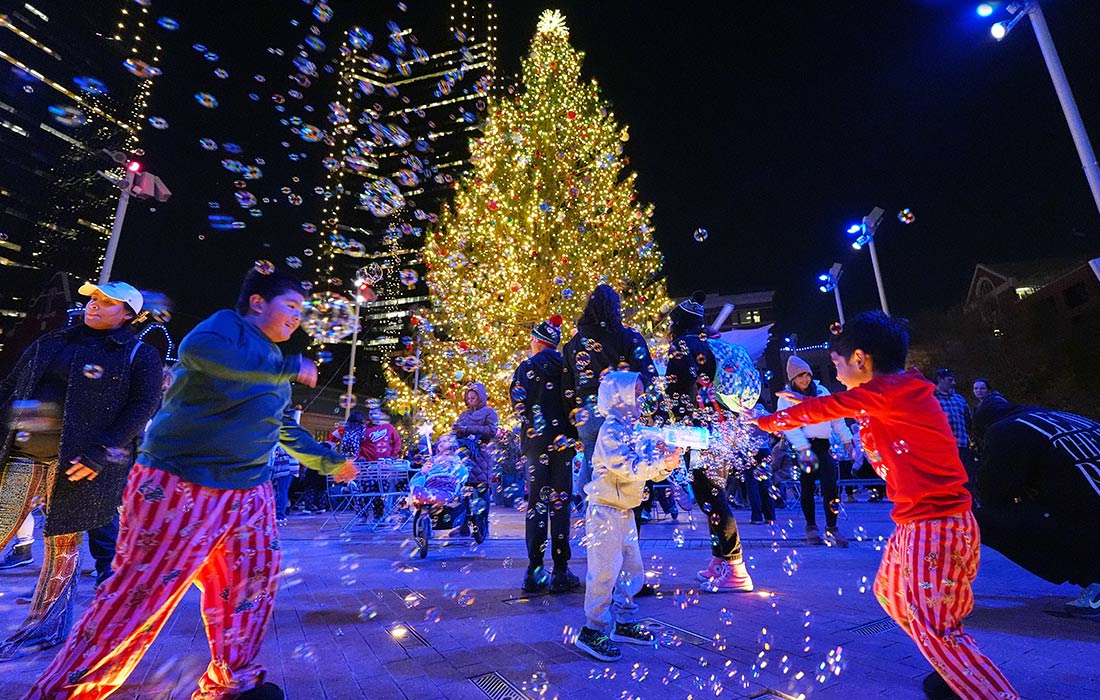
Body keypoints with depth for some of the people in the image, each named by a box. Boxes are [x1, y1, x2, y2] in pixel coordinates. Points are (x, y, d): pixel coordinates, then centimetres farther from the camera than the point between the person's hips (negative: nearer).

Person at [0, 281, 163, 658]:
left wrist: (100, 453, -16)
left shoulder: (138, 354, -1)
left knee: (64, 541, 4)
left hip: (75, 462, -4)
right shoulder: (51, 342, 16)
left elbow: (144, 406, -9)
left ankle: (46, 626, 21)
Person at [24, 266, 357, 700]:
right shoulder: (229, 324, -9)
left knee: (252, 584, 11)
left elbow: (285, 428, 26)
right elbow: (197, 349, -34)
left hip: (249, 494, 8)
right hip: (179, 486, -8)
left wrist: (329, 462, 29)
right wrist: (289, 368, -29)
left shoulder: (273, 366, 16)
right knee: (139, 592, 2)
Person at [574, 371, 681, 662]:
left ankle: (624, 623, 31)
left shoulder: (634, 431, 10)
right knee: (605, 572, -2)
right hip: (605, 511, -9)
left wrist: (665, 462, -7)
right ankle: (593, 631, 12)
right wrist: (661, 463, -24)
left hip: (625, 512, 9)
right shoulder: (611, 430, -16)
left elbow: (645, 467, 11)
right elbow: (627, 468, -27)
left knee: (632, 570, 16)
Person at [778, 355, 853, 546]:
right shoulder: (786, 398, -2)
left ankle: (832, 528, 5)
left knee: (830, 487, -6)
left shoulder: (822, 391, 10)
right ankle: (811, 527, 18)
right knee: (807, 489, 5)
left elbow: (836, 417, 16)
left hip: (823, 445, 3)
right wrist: (804, 449, -22)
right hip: (803, 447, -3)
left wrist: (846, 439, 12)